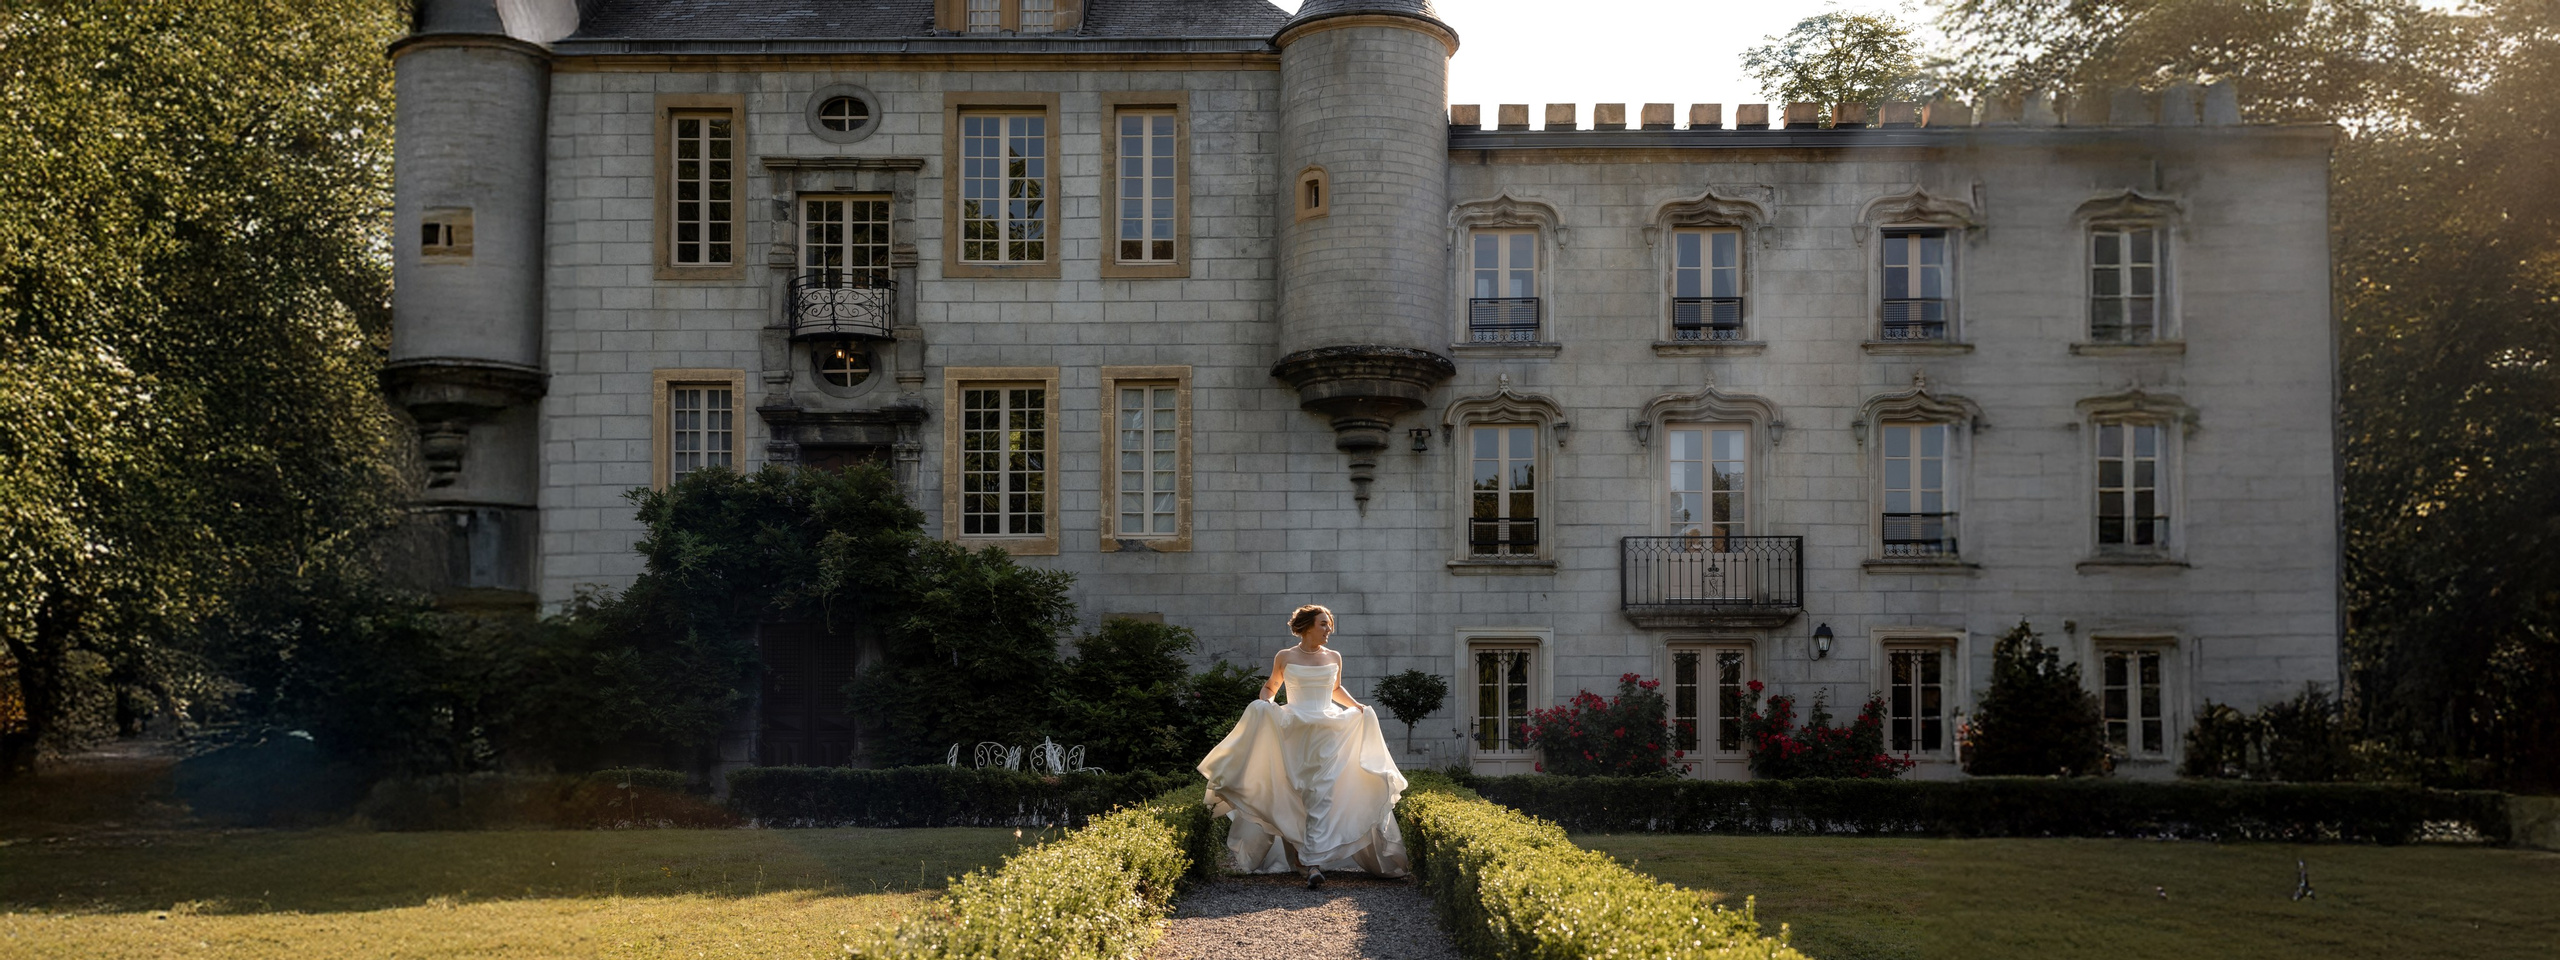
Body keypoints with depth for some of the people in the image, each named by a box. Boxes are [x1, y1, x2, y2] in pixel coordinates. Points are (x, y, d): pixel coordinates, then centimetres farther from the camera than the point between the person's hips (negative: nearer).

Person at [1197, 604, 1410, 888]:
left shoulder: (1334, 658, 11)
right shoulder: (1284, 658, 4)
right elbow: (1270, 687, 17)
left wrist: (1357, 706, 15)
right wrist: (1265, 703, -3)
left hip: (1328, 732, 1)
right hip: (1293, 731, -1)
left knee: (1321, 796, -11)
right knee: (1294, 796, -2)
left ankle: (1313, 863, -16)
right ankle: (1298, 853, 16)